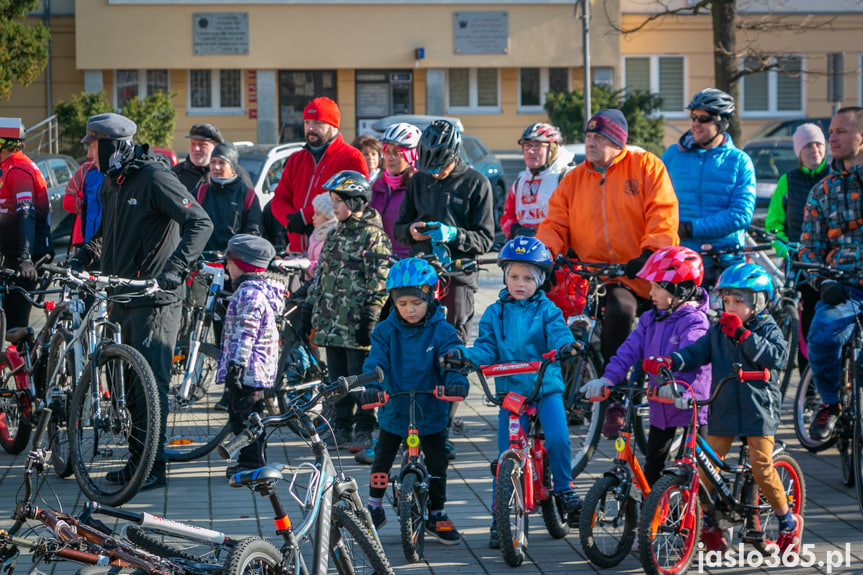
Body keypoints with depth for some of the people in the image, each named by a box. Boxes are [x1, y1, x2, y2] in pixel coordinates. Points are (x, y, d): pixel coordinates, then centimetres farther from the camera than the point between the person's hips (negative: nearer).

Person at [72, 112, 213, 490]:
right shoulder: (111, 183, 13)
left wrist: (174, 270, -27)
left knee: (151, 380, -8)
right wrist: (83, 257, 13)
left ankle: (155, 467, -4)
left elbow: (200, 224, -18)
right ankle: (138, 458, 18)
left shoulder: (154, 177, -13)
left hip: (155, 299, -9)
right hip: (122, 297, 9)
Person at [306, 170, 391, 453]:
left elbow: (380, 280, -13)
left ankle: (364, 430, 6)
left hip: (357, 324, -8)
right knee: (338, 378, 11)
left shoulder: (373, 235, -9)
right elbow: (321, 274, 21)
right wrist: (312, 310, 18)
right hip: (332, 322, 8)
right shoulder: (335, 235, 16)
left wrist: (370, 318, -17)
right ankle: (342, 428, 19)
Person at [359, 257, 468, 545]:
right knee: (382, 460, 9)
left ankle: (436, 515, 22)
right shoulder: (385, 331, -5)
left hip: (432, 413, -1)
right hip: (394, 411, 1)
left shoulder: (442, 332, -8)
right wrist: (370, 386, -35)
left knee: (437, 464, 6)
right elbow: (375, 360, -15)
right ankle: (375, 508, 29)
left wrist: (456, 381, -41)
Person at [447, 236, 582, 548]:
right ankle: (499, 521, 6)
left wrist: (566, 346, -32)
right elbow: (486, 350, 3)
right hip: (510, 390, 1)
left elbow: (558, 334, -9)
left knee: (558, 438, -24)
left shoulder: (547, 310, 5)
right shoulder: (495, 314, 9)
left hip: (546, 386, -1)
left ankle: (563, 488, 3)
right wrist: (463, 354, -17)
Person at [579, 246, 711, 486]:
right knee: (653, 466, 12)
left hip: (691, 406, -7)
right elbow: (631, 349, 0)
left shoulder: (694, 321, -15)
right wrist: (608, 378, -15)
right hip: (661, 410, 7)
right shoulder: (650, 320, 9)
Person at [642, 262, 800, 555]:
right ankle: (711, 527, 13)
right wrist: (667, 361, -18)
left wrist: (743, 334, -21)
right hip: (723, 411, 4)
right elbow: (696, 352, 1)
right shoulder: (718, 330, 11)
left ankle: (788, 522, 11)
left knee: (762, 468, -9)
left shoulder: (768, 330, 0)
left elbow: (776, 357, -17)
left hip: (758, 411, -4)